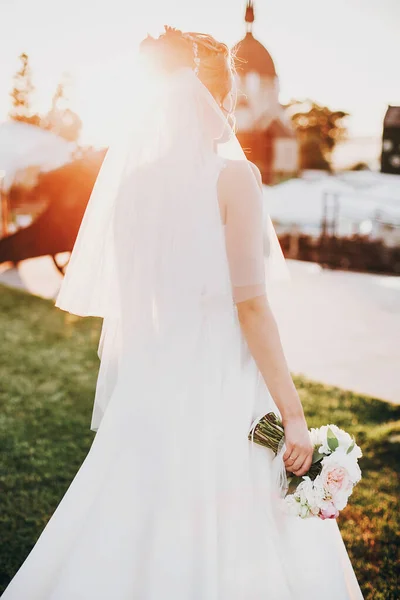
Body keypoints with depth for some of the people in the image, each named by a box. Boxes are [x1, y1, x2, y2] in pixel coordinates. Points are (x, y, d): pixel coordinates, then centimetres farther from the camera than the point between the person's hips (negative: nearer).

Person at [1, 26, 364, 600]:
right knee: (236, 553, 10)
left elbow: (122, 300, 9)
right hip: (223, 399, -6)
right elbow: (250, 304, -16)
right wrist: (294, 415, -11)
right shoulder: (233, 176, -13)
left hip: (148, 396, 6)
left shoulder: (133, 178, 4)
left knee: (141, 538, 18)